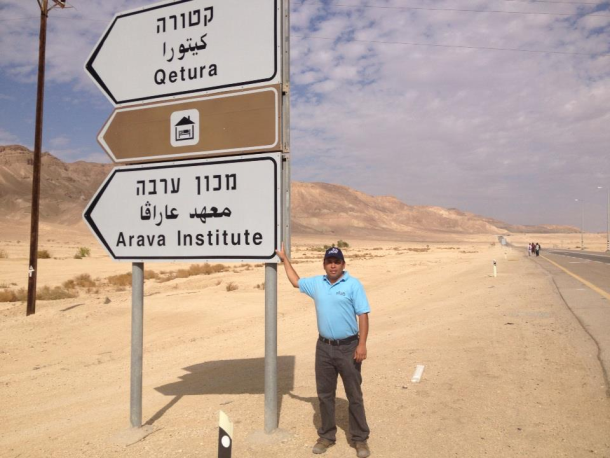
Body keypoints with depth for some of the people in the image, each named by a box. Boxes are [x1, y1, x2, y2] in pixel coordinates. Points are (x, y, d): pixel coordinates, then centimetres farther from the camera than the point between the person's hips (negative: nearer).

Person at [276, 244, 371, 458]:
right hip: (324, 347, 5)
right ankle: (327, 436, 27)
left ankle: (360, 439, 19)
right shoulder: (317, 283, 6)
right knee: (325, 394, 13)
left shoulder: (353, 284, -9)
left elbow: (363, 316, -11)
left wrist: (362, 344, -18)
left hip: (348, 347, -4)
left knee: (354, 395, 6)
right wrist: (284, 258, 25)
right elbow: (296, 281, 23)